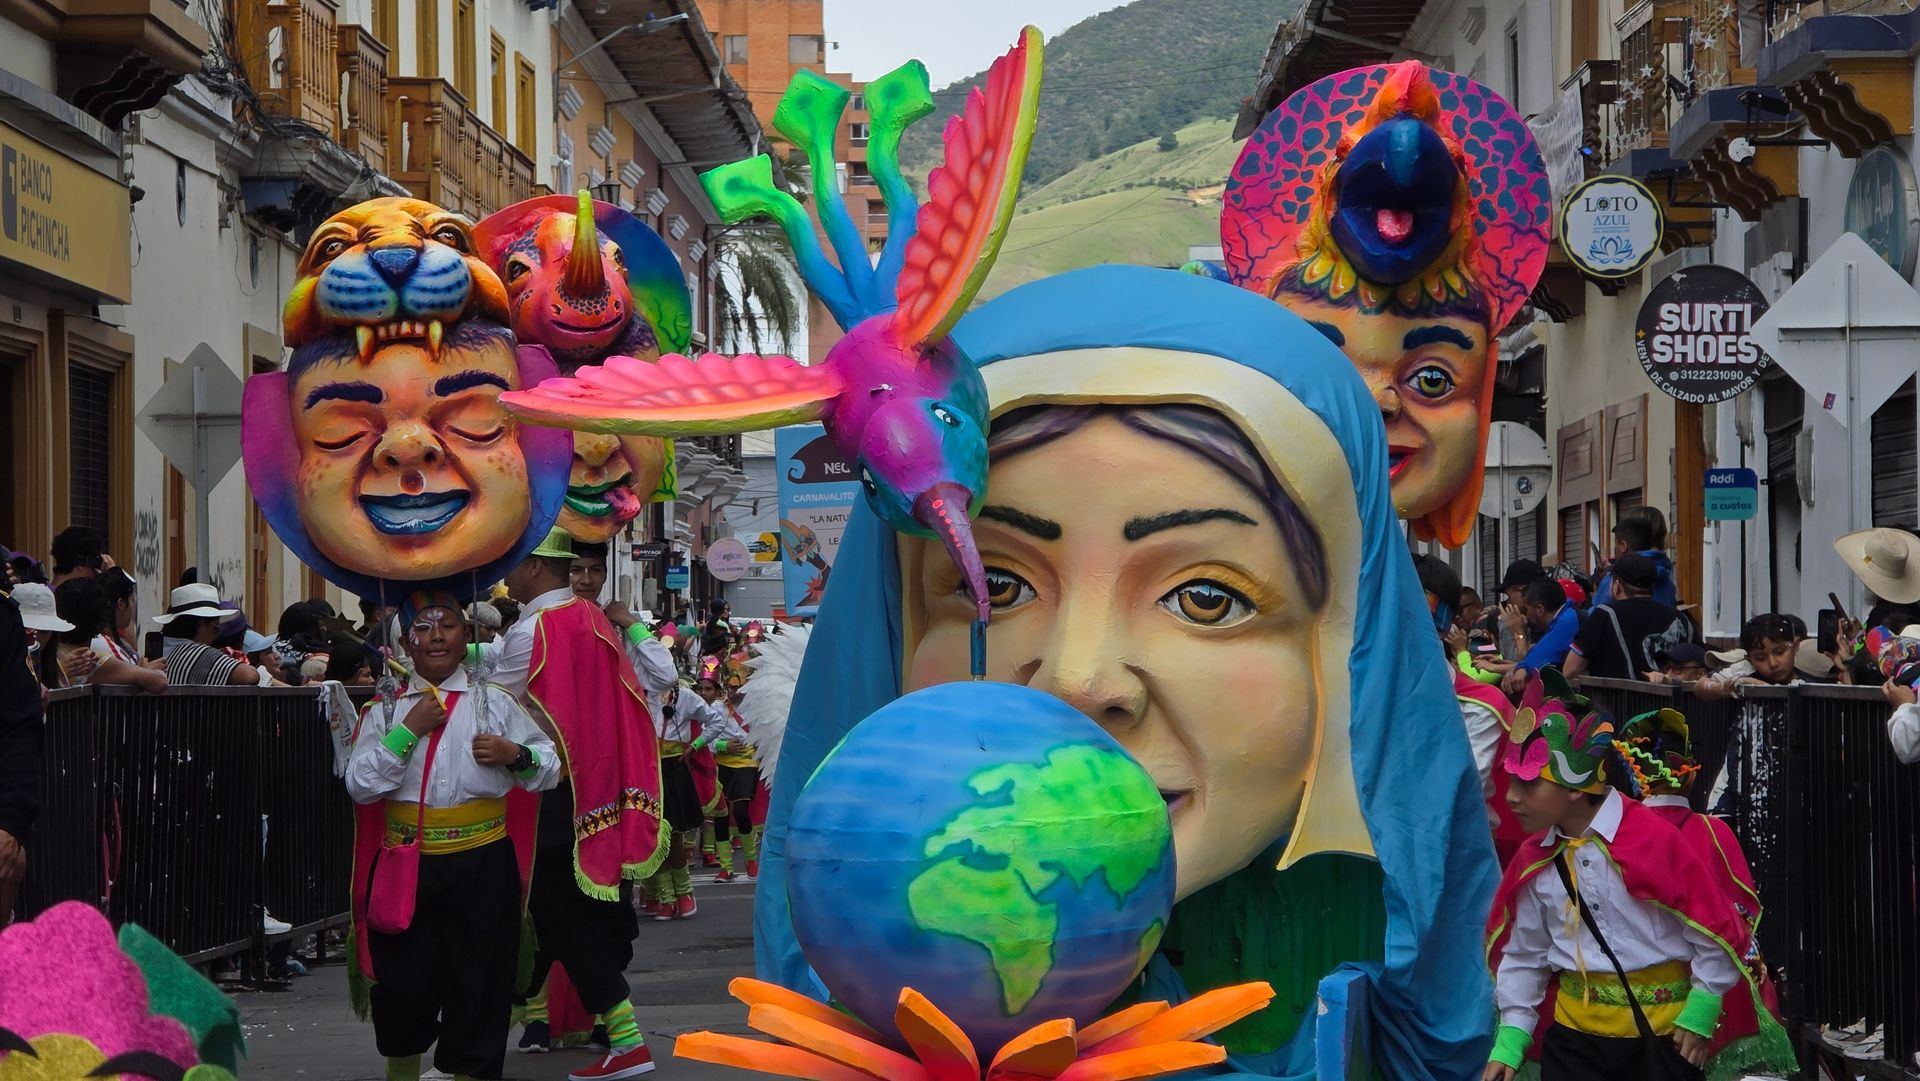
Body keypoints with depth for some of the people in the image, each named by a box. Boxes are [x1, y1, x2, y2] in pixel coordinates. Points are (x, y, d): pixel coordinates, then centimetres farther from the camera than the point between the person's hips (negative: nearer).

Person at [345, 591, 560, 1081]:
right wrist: (409, 730, -9)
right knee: (401, 980, 6)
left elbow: (551, 769, 6)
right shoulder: (385, 710, 7)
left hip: (482, 863, -1)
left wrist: (515, 755, -14)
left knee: (477, 980, 2)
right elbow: (359, 784, -5)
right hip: (406, 863, 1)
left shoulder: (495, 702, 5)